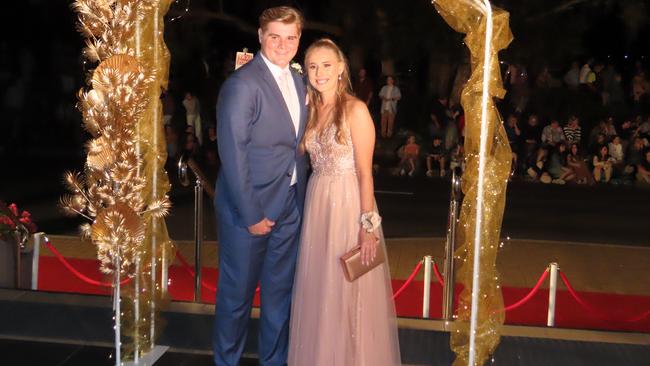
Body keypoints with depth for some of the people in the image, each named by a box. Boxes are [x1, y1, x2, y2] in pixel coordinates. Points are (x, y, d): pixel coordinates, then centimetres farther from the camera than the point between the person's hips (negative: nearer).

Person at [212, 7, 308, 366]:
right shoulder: (242, 84, -16)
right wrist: (251, 214, -18)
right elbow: (233, 154, -19)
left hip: (289, 207, 7)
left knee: (280, 290, 18)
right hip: (251, 207, -7)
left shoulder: (297, 81, 8)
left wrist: (299, 195, 4)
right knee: (237, 293, 11)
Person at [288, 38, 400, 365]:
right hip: (317, 204, 6)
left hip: (349, 204, -6)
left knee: (348, 291, 4)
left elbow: (365, 171, -11)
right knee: (318, 289, 13)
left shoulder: (355, 109, -9)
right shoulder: (312, 109, 11)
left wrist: (368, 224, -16)